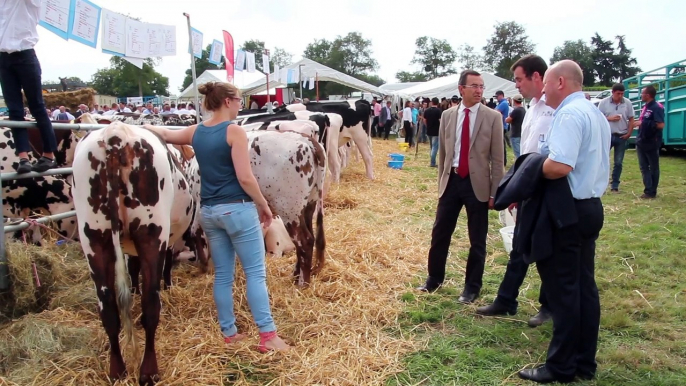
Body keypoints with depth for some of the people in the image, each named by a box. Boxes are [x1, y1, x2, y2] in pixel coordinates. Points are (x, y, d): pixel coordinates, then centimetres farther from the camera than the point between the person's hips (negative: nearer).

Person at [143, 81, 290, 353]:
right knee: (255, 273, 0)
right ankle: (268, 336, 3)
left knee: (222, 275, 14)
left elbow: (166, 134, 27)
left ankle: (228, 334, 21)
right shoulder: (234, 131, -12)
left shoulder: (196, 132, 8)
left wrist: (145, 127, 47)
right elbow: (245, 178, -17)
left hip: (209, 211, 7)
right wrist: (264, 205, -5)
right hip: (238, 209, -7)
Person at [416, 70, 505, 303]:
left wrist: (495, 192, -6)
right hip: (451, 181, 3)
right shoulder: (447, 116, 5)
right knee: (440, 233, 11)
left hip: (477, 183, -3)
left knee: (477, 240, 8)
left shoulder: (492, 117, -5)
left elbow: (497, 158, -4)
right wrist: (441, 181, 13)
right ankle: (435, 277, 31)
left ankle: (472, 287, 24)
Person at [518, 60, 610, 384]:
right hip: (590, 206, 10)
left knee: (562, 288, -1)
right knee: (584, 286, 13)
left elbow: (560, 166, -29)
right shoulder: (596, 114, 16)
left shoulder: (569, 114, -17)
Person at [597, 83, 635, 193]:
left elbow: (631, 120, 4)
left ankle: (614, 185, 15)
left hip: (622, 137, 2)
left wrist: (629, 134, -6)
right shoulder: (604, 102, -4)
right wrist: (610, 118, -17)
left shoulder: (627, 103, 1)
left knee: (618, 163, 7)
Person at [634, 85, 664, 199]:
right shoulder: (646, 107, 11)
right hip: (642, 142, 9)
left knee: (653, 168, 4)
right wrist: (639, 123, 4)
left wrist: (645, 123, -20)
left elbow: (661, 125, -24)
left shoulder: (657, 108, -15)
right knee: (644, 167, 9)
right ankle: (648, 190, 14)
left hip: (652, 143, -9)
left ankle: (652, 192, 9)